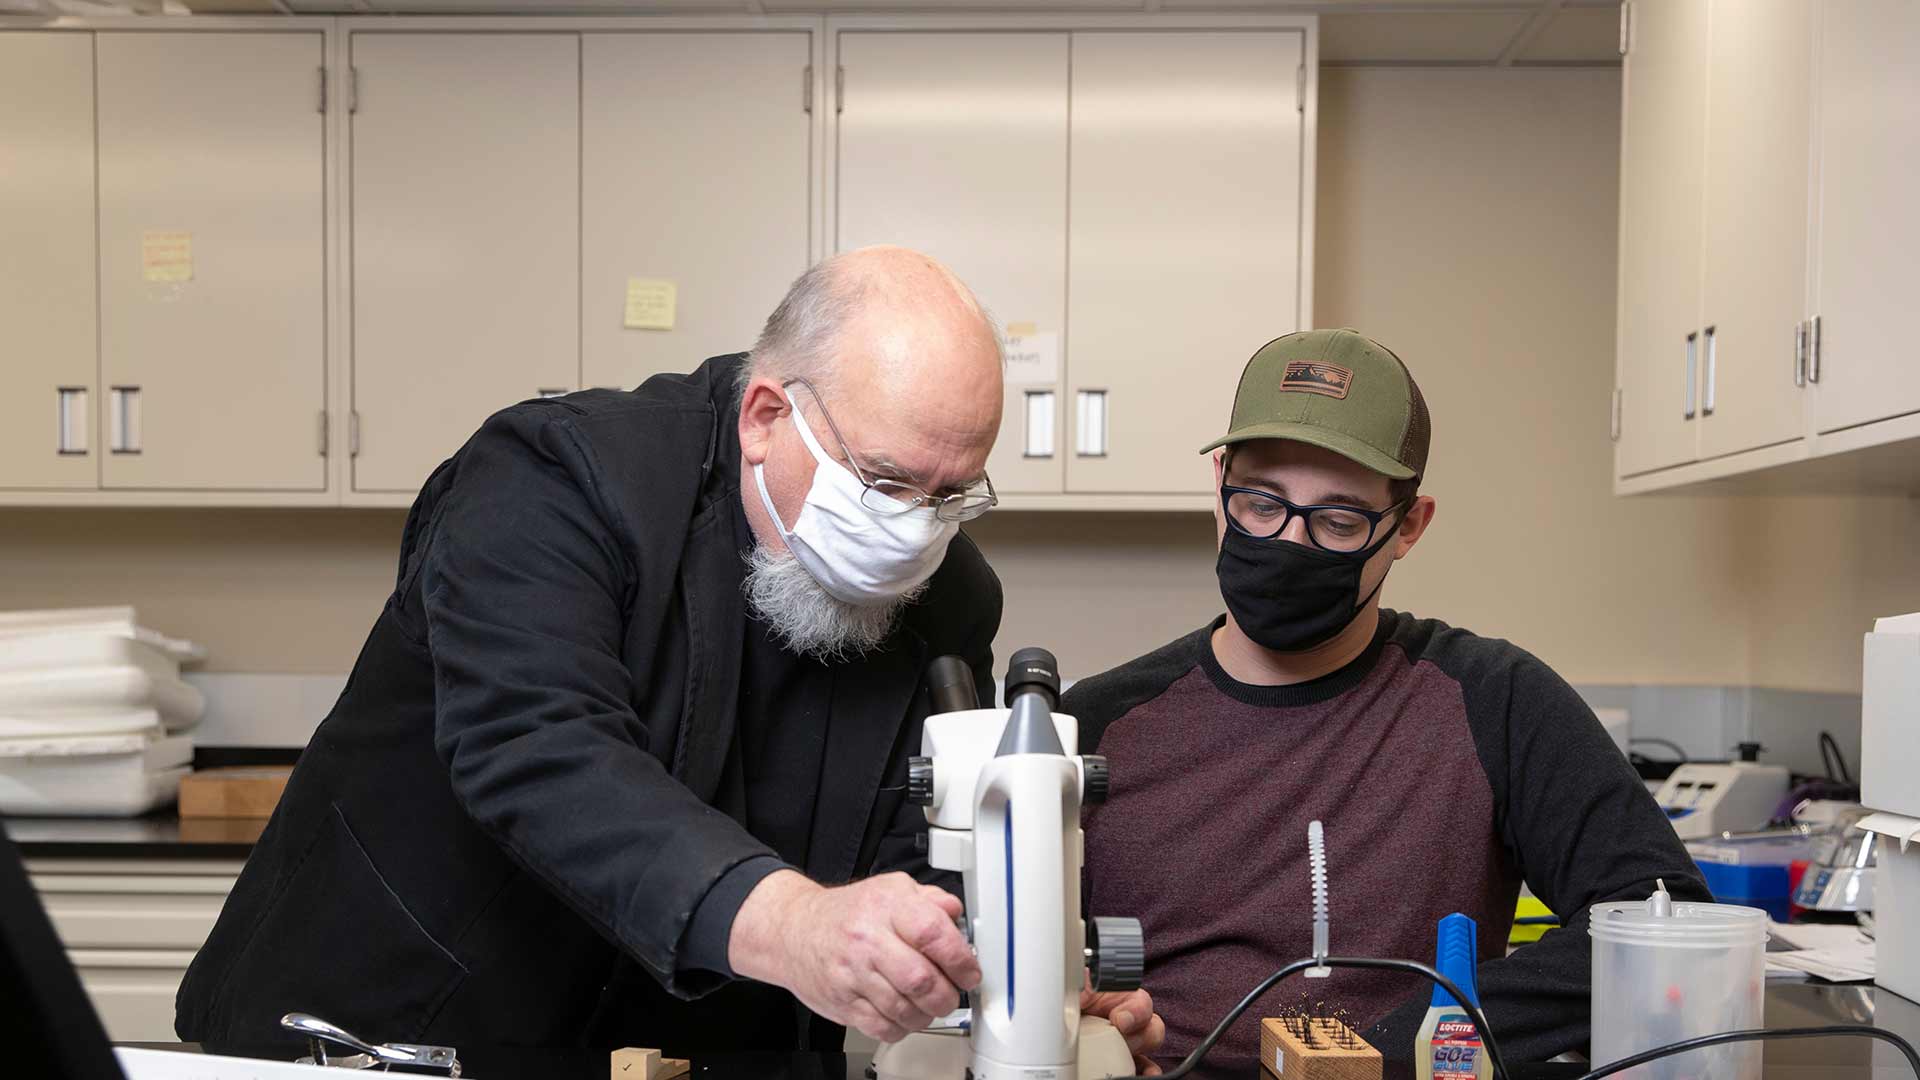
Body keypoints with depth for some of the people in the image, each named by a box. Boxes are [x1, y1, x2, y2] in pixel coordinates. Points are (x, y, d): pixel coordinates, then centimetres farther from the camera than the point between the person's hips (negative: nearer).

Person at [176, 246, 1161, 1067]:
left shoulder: (948, 607, -2)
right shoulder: (551, 479, -17)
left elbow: (925, 861, -3)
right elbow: (536, 752, -31)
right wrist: (780, 923, -44)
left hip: (697, 1050, 4)